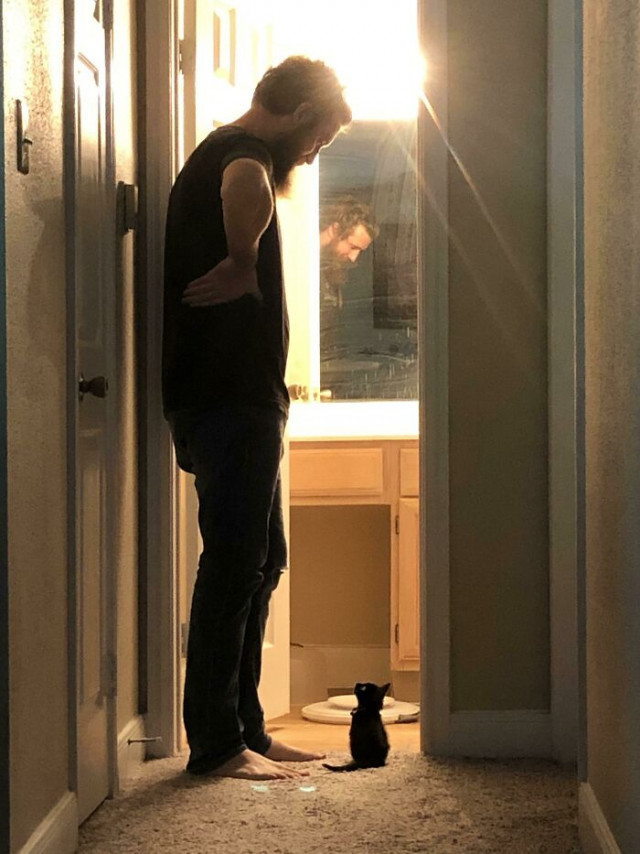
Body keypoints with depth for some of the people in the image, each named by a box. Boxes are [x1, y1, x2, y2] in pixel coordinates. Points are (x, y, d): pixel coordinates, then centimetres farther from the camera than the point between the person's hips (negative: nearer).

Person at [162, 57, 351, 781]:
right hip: (231, 398, -11)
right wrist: (243, 264, -26)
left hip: (239, 398, 11)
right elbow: (246, 187, -37)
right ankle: (215, 745, -2)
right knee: (235, 563, -7)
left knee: (260, 560, 14)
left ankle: (245, 730, 20)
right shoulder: (244, 151, -13)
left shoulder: (220, 153, 21)